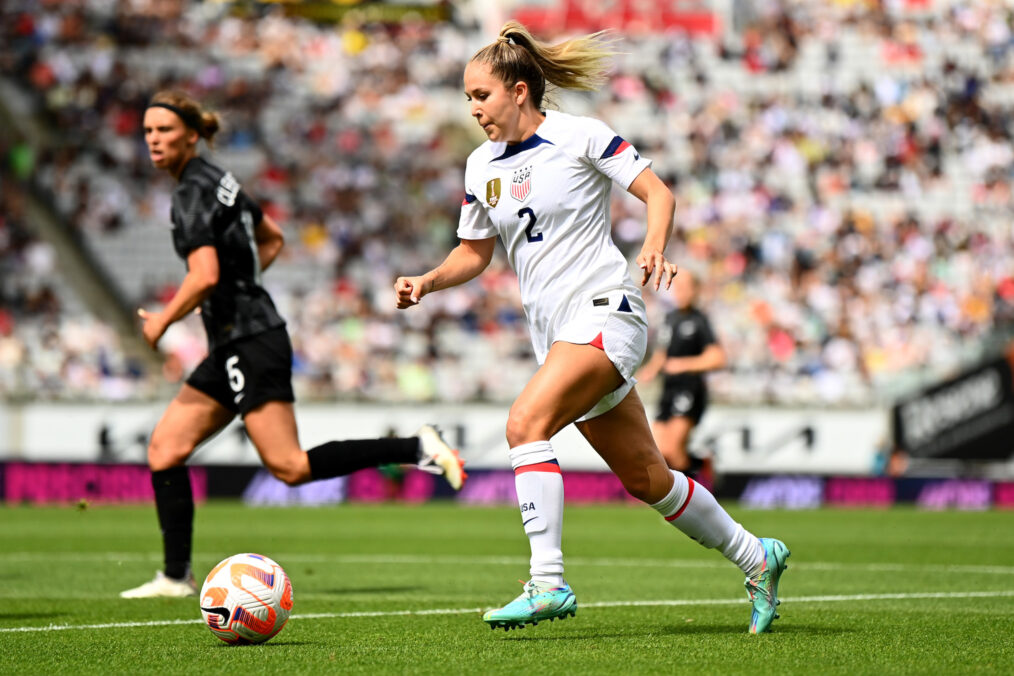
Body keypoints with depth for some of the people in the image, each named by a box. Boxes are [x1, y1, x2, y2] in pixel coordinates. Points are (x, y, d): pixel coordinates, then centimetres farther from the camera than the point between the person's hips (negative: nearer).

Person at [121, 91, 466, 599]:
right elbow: (272, 239, 29)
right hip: (234, 345, 10)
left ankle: (416, 449, -10)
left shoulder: (192, 194, -13)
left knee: (290, 468, -13)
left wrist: (162, 321, -11)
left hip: (248, 342, -10)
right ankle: (176, 577, 6)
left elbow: (204, 276, -25)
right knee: (164, 449, 5)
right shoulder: (216, 181, 15)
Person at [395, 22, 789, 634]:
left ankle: (548, 583, -29)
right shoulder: (481, 166, 12)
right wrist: (427, 282, 2)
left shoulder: (580, 136, -6)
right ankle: (754, 556, 28)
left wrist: (655, 248, -26)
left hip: (604, 310, -7)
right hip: (555, 331, 7)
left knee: (525, 420, -27)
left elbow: (658, 192, -8)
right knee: (646, 478, 10)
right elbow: (475, 252, 20)